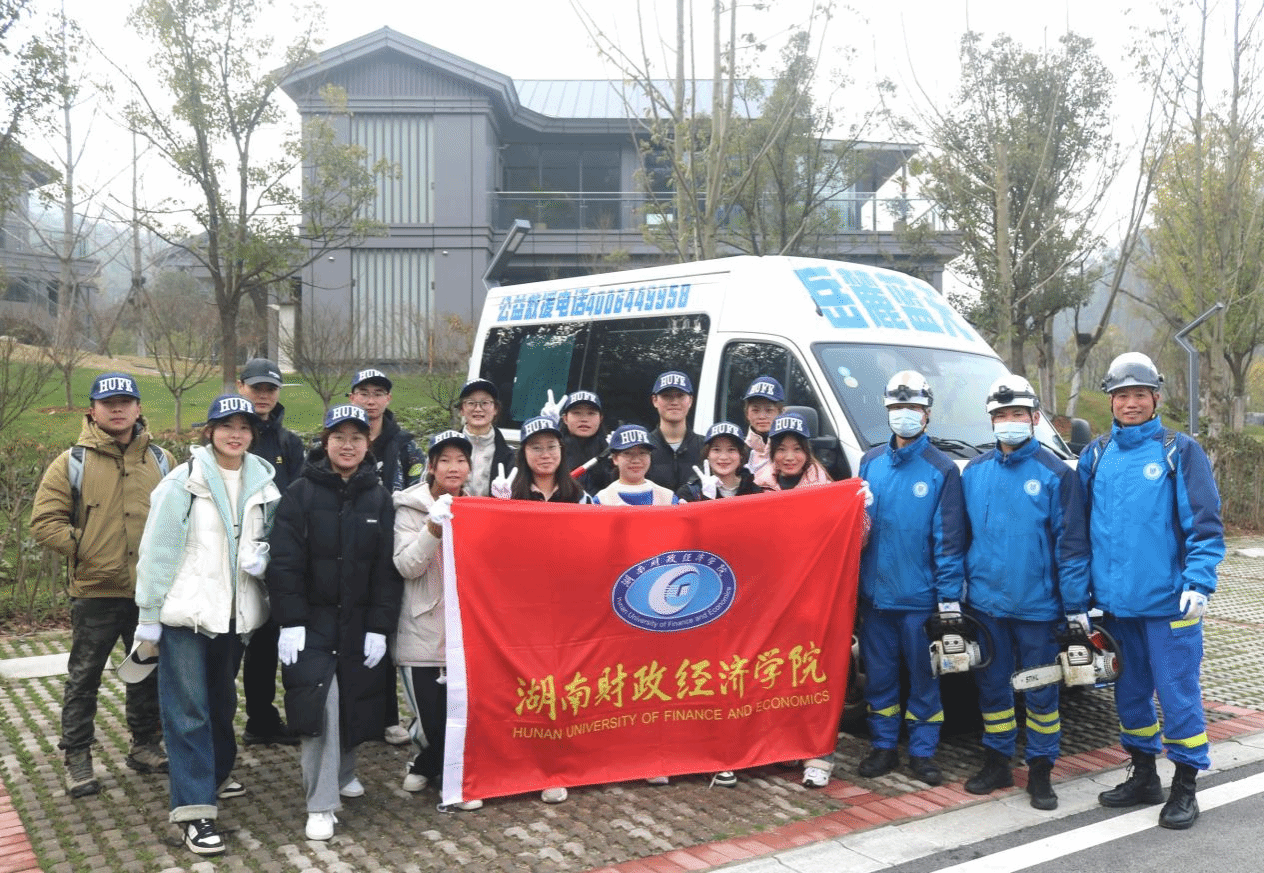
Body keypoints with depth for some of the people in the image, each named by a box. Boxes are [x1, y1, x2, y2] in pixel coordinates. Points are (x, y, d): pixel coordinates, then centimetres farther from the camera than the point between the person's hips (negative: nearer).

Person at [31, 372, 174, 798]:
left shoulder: (161, 460, 5)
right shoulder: (72, 462, -3)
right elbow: (44, 521, -5)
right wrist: (85, 550, -12)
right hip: (96, 591, -3)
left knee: (148, 672, 15)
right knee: (84, 677, 7)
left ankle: (145, 746, 30)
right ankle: (77, 758, 20)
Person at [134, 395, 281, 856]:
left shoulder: (262, 482, 5)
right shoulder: (183, 481, -9)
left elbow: (271, 539, 17)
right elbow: (157, 549, -8)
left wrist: (263, 556, -7)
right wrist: (149, 614, -8)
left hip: (234, 610, 5)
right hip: (186, 610, -5)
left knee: (223, 699, 19)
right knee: (188, 709, -5)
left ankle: (217, 772, 41)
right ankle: (195, 808, -2)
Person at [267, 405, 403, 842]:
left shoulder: (380, 498, 3)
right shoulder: (300, 493, -4)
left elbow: (388, 569, 0)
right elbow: (284, 563, -8)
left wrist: (379, 626, -7)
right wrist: (290, 621, -15)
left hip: (360, 621, 3)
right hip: (312, 619, -2)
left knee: (355, 701, 8)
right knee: (321, 702, -13)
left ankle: (343, 770, 37)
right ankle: (321, 804, -3)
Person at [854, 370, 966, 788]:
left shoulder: (942, 469, -4)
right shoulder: (870, 462, 8)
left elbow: (949, 537, -7)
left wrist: (949, 596, -10)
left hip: (920, 595, -3)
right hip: (874, 592, 3)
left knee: (923, 676, 6)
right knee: (879, 674, 11)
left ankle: (923, 752, 19)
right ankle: (883, 747, 24)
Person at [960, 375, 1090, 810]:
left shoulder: (1055, 473, -6)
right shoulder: (974, 471, 6)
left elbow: (1071, 543, -6)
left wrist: (1076, 604, -9)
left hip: (1037, 606, -3)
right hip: (985, 603, 4)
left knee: (1040, 691, 6)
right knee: (992, 686, 13)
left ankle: (1040, 771, 19)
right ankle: (997, 763, 27)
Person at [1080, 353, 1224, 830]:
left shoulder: (1180, 451, -4)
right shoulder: (1095, 455, 8)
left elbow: (1205, 524, -7)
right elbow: (1082, 527, 12)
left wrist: (1198, 584, -17)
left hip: (1168, 603, -4)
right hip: (1115, 602, 5)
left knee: (1178, 695, 0)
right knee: (1130, 693, 15)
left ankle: (1184, 788, 14)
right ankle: (1143, 776, 29)